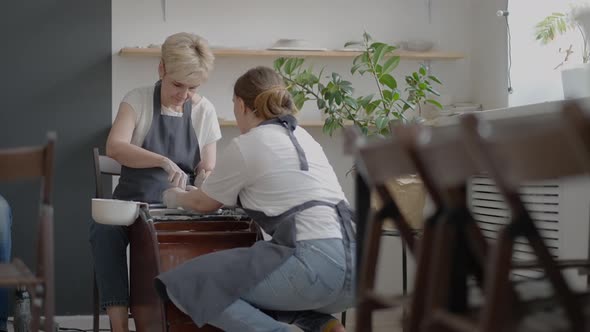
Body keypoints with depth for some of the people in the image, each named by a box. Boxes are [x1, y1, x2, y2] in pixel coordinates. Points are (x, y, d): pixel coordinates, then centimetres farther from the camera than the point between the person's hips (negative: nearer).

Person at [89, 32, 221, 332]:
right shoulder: (137, 100, -3)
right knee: (105, 229, -34)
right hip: (134, 202, -1)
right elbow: (114, 147, -20)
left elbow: (207, 169, 8)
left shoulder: (204, 110, 5)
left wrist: (204, 180, -17)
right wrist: (165, 161, -36)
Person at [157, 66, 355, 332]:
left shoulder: (245, 145, 0)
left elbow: (203, 203, 15)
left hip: (314, 263, -8)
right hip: (353, 267, 8)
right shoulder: (302, 136, 22)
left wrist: (176, 197, 39)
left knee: (187, 284, 1)